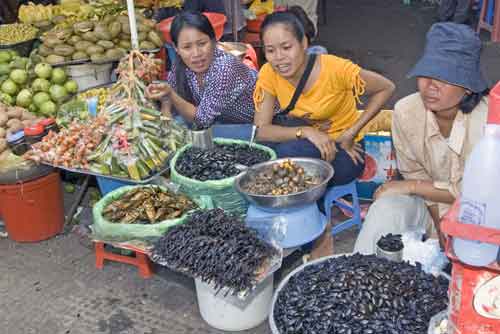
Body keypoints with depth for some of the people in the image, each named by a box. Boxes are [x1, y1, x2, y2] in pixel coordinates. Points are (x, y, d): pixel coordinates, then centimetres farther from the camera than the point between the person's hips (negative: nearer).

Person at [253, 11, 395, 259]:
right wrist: (306, 132, -31)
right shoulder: (269, 74, -13)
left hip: (343, 152, -4)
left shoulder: (336, 69, -25)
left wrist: (351, 133, -17)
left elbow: (386, 89, -12)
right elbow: (261, 130, -15)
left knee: (290, 152, -31)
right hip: (306, 146, 4)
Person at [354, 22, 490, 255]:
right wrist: (441, 233, -11)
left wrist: (412, 186, -18)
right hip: (432, 203, 3)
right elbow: (414, 173, -6)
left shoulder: (488, 118, -25)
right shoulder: (405, 111, -15)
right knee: (385, 209, -25)